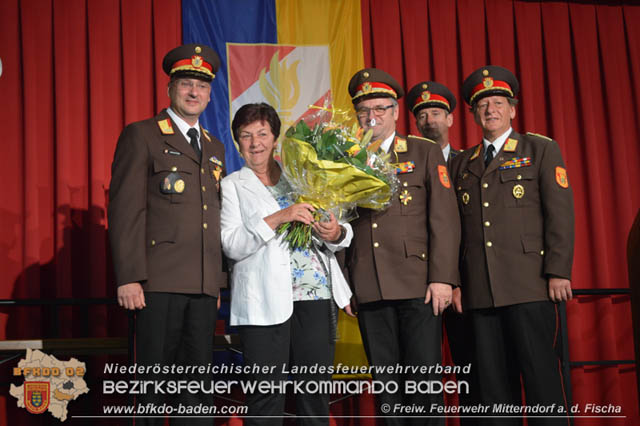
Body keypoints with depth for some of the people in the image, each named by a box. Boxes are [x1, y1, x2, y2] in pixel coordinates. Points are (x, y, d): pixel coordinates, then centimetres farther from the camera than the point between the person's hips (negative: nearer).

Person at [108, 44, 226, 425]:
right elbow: (125, 210, -8)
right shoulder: (141, 136, 0)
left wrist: (220, 277, 15)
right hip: (160, 280, -6)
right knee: (154, 381, 0)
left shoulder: (215, 147, 19)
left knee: (197, 382, 9)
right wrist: (129, 278, -15)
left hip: (205, 284, 6)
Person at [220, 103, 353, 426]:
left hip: (316, 295, 3)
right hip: (264, 300, -2)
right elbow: (231, 245, -6)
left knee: (316, 390, 3)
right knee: (266, 395, -5)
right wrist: (278, 218, -16)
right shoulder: (231, 186, 9)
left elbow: (343, 233, 14)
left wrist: (336, 234, -9)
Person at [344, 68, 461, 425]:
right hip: (368, 289, 3)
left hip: (417, 285, -3)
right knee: (387, 386, 7)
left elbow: (445, 219, 0)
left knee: (424, 382, -3)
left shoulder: (426, 153, 7)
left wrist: (442, 277, -9)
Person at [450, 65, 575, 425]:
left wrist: (558, 272, -11)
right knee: (493, 383, 5)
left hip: (529, 285, -4)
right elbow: (457, 224, 13)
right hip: (480, 291, 4)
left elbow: (560, 213, -2)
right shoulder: (462, 163, 19)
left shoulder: (542, 150, 7)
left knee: (541, 377, -5)